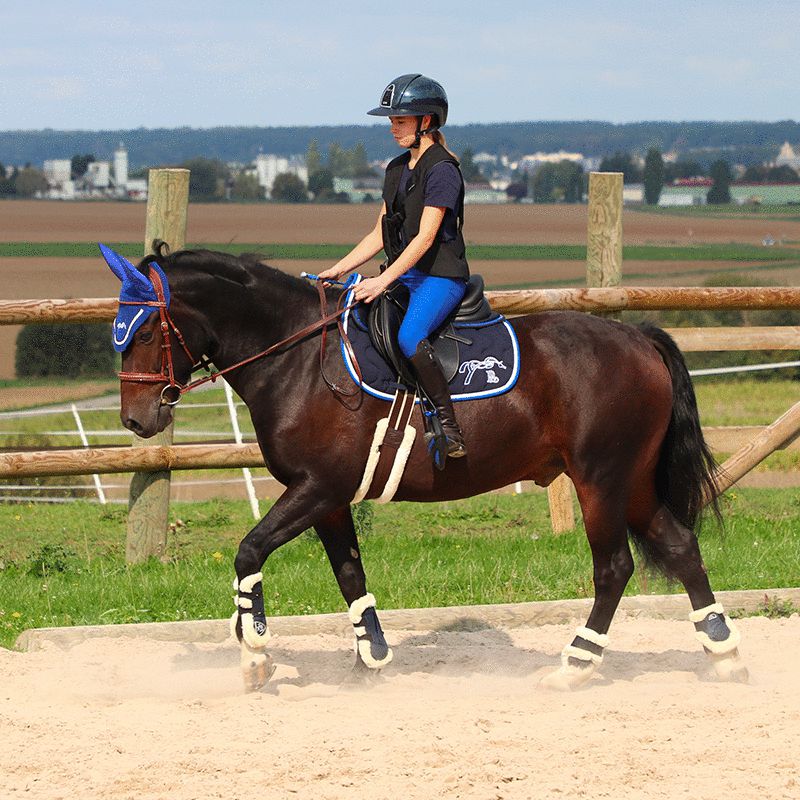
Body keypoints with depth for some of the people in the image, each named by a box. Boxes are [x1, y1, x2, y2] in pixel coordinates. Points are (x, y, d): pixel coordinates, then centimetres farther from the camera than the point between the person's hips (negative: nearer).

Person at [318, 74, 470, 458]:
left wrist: (383, 281, -27)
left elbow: (425, 237, -20)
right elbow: (379, 236, 19)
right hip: (405, 274, 9)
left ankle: (449, 426, -28)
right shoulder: (397, 169, 16)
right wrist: (338, 270, 7)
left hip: (441, 275, -9)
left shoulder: (442, 170, -12)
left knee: (409, 336, -33)